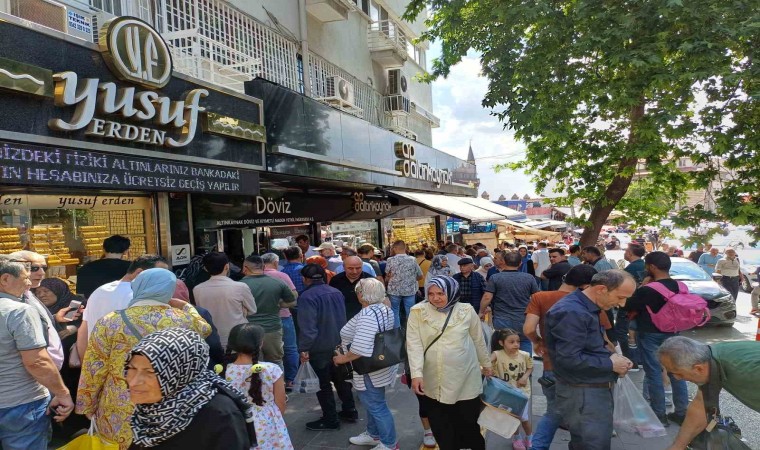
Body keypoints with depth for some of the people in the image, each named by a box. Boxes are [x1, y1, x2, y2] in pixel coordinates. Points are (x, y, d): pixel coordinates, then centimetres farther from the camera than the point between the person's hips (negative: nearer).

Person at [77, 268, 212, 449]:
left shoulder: (110, 323, -9)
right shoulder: (185, 320, -5)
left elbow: (93, 373, -4)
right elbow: (204, 329, 17)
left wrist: (87, 408, 9)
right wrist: (186, 306, 27)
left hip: (121, 422, -1)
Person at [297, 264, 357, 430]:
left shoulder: (307, 296, -19)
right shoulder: (336, 292, 5)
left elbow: (307, 326, -24)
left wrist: (304, 349, -19)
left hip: (320, 348, -7)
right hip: (339, 345, 7)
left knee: (323, 384, 6)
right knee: (341, 378, 20)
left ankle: (330, 420, 15)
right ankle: (350, 411, 31)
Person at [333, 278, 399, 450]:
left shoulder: (367, 315, -28)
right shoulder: (385, 309, 2)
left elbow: (361, 349, -34)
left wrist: (343, 359, -18)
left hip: (370, 370, -10)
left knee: (376, 406, 6)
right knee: (373, 403, 24)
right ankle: (373, 434, 41)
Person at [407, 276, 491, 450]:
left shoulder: (466, 311, -5)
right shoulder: (418, 312, -8)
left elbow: (479, 341, 8)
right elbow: (414, 344, -12)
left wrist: (486, 364, 18)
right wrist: (416, 374, -20)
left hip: (464, 381, 0)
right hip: (433, 383, 0)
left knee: (468, 423, 13)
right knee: (440, 426, 13)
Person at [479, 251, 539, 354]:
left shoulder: (495, 278, -5)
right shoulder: (529, 278, 1)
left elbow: (487, 297, -10)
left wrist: (481, 312, 4)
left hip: (502, 321, -1)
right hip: (523, 321, 1)